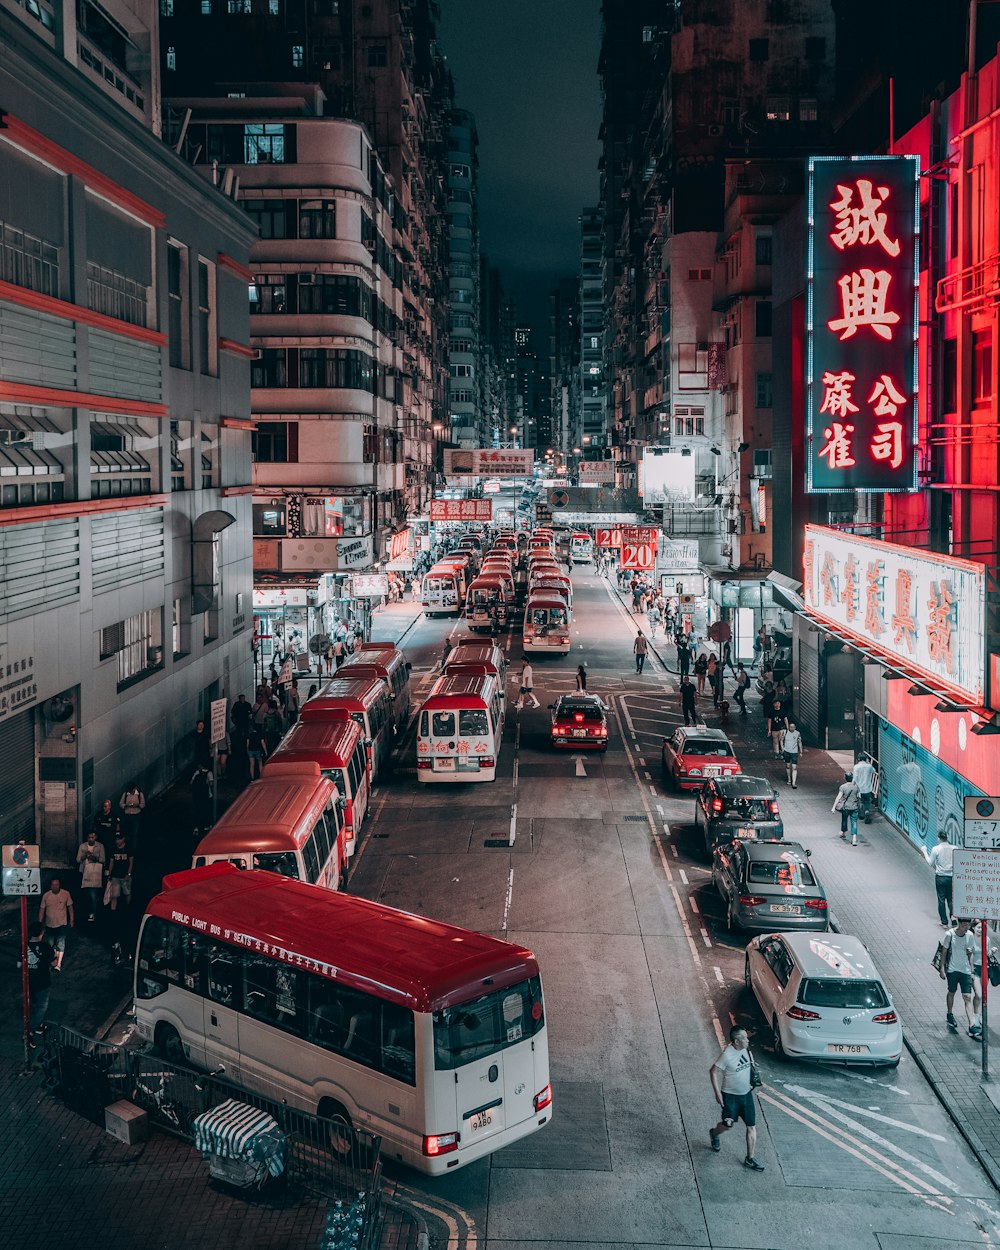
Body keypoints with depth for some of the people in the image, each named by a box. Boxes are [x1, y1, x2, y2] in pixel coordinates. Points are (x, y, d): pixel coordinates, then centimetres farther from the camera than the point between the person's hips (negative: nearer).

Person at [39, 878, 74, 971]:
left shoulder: (66, 894, -7)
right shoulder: (46, 895, -5)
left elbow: (70, 907, 4)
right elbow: (42, 909, 2)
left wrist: (71, 920, 6)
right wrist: (40, 922, 2)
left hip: (61, 924, -2)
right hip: (49, 924, 3)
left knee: (60, 943, -11)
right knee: (51, 944, 12)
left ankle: (58, 964, -14)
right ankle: (55, 959, 34)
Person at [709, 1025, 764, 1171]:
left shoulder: (745, 1049, -4)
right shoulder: (727, 1055, -25)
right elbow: (713, 1072, -18)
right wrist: (717, 1093, -18)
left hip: (746, 1094, 6)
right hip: (730, 1096, -6)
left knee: (752, 1127, 4)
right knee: (728, 1125, 4)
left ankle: (750, 1159, 14)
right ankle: (714, 1134, 40)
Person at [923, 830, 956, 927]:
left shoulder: (936, 849, -12)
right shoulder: (954, 849, -6)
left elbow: (931, 863, -2)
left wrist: (924, 852, 8)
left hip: (940, 877, -2)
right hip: (951, 877, 2)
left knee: (941, 900, 7)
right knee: (951, 900, 13)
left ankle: (944, 923, 11)